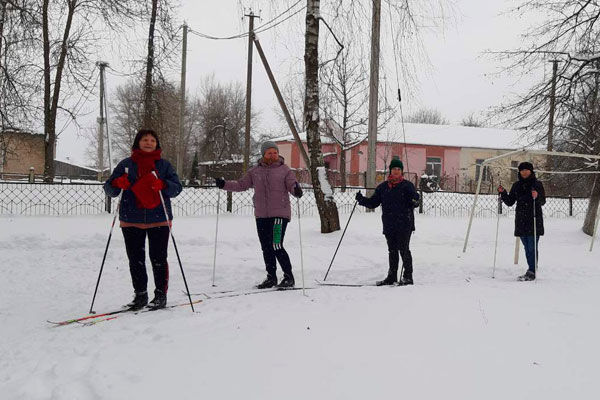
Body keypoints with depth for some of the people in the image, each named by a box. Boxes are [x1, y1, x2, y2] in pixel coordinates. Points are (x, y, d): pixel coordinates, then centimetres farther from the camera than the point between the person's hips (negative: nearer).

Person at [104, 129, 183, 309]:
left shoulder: (164, 165, 8)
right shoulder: (126, 164, 10)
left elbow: (177, 187, 0)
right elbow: (109, 189, 9)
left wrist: (162, 185, -20)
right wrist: (117, 183, -14)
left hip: (159, 220, -2)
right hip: (131, 221, 2)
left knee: (158, 259, 1)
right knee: (135, 260, 5)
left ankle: (161, 294, 12)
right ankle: (140, 295, 16)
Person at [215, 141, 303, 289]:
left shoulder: (285, 170, 1)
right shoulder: (255, 171, 11)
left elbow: (292, 185, -6)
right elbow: (241, 185, 13)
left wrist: (296, 190, -29)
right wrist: (224, 184, 0)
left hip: (280, 214, -5)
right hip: (261, 215, 5)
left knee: (276, 246, -13)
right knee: (266, 248, 9)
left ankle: (289, 277, 0)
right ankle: (271, 277, 22)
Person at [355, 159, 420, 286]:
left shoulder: (407, 185, -1)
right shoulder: (383, 187, 12)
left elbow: (415, 198, -11)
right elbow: (373, 202, 14)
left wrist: (414, 202, -33)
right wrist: (362, 200, -1)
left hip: (404, 224, -5)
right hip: (389, 226, 5)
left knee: (404, 250, -2)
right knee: (392, 251, 13)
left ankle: (408, 276, 6)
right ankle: (392, 277, 21)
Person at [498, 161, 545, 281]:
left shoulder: (537, 184, -1)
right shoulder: (516, 185, 12)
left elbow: (543, 201, -6)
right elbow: (510, 202, 13)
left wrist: (537, 197, -26)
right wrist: (503, 193, -2)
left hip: (534, 221, -5)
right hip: (521, 221, 5)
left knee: (532, 247, -7)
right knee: (527, 247, 10)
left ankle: (531, 272, -4)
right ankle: (532, 269, 19)